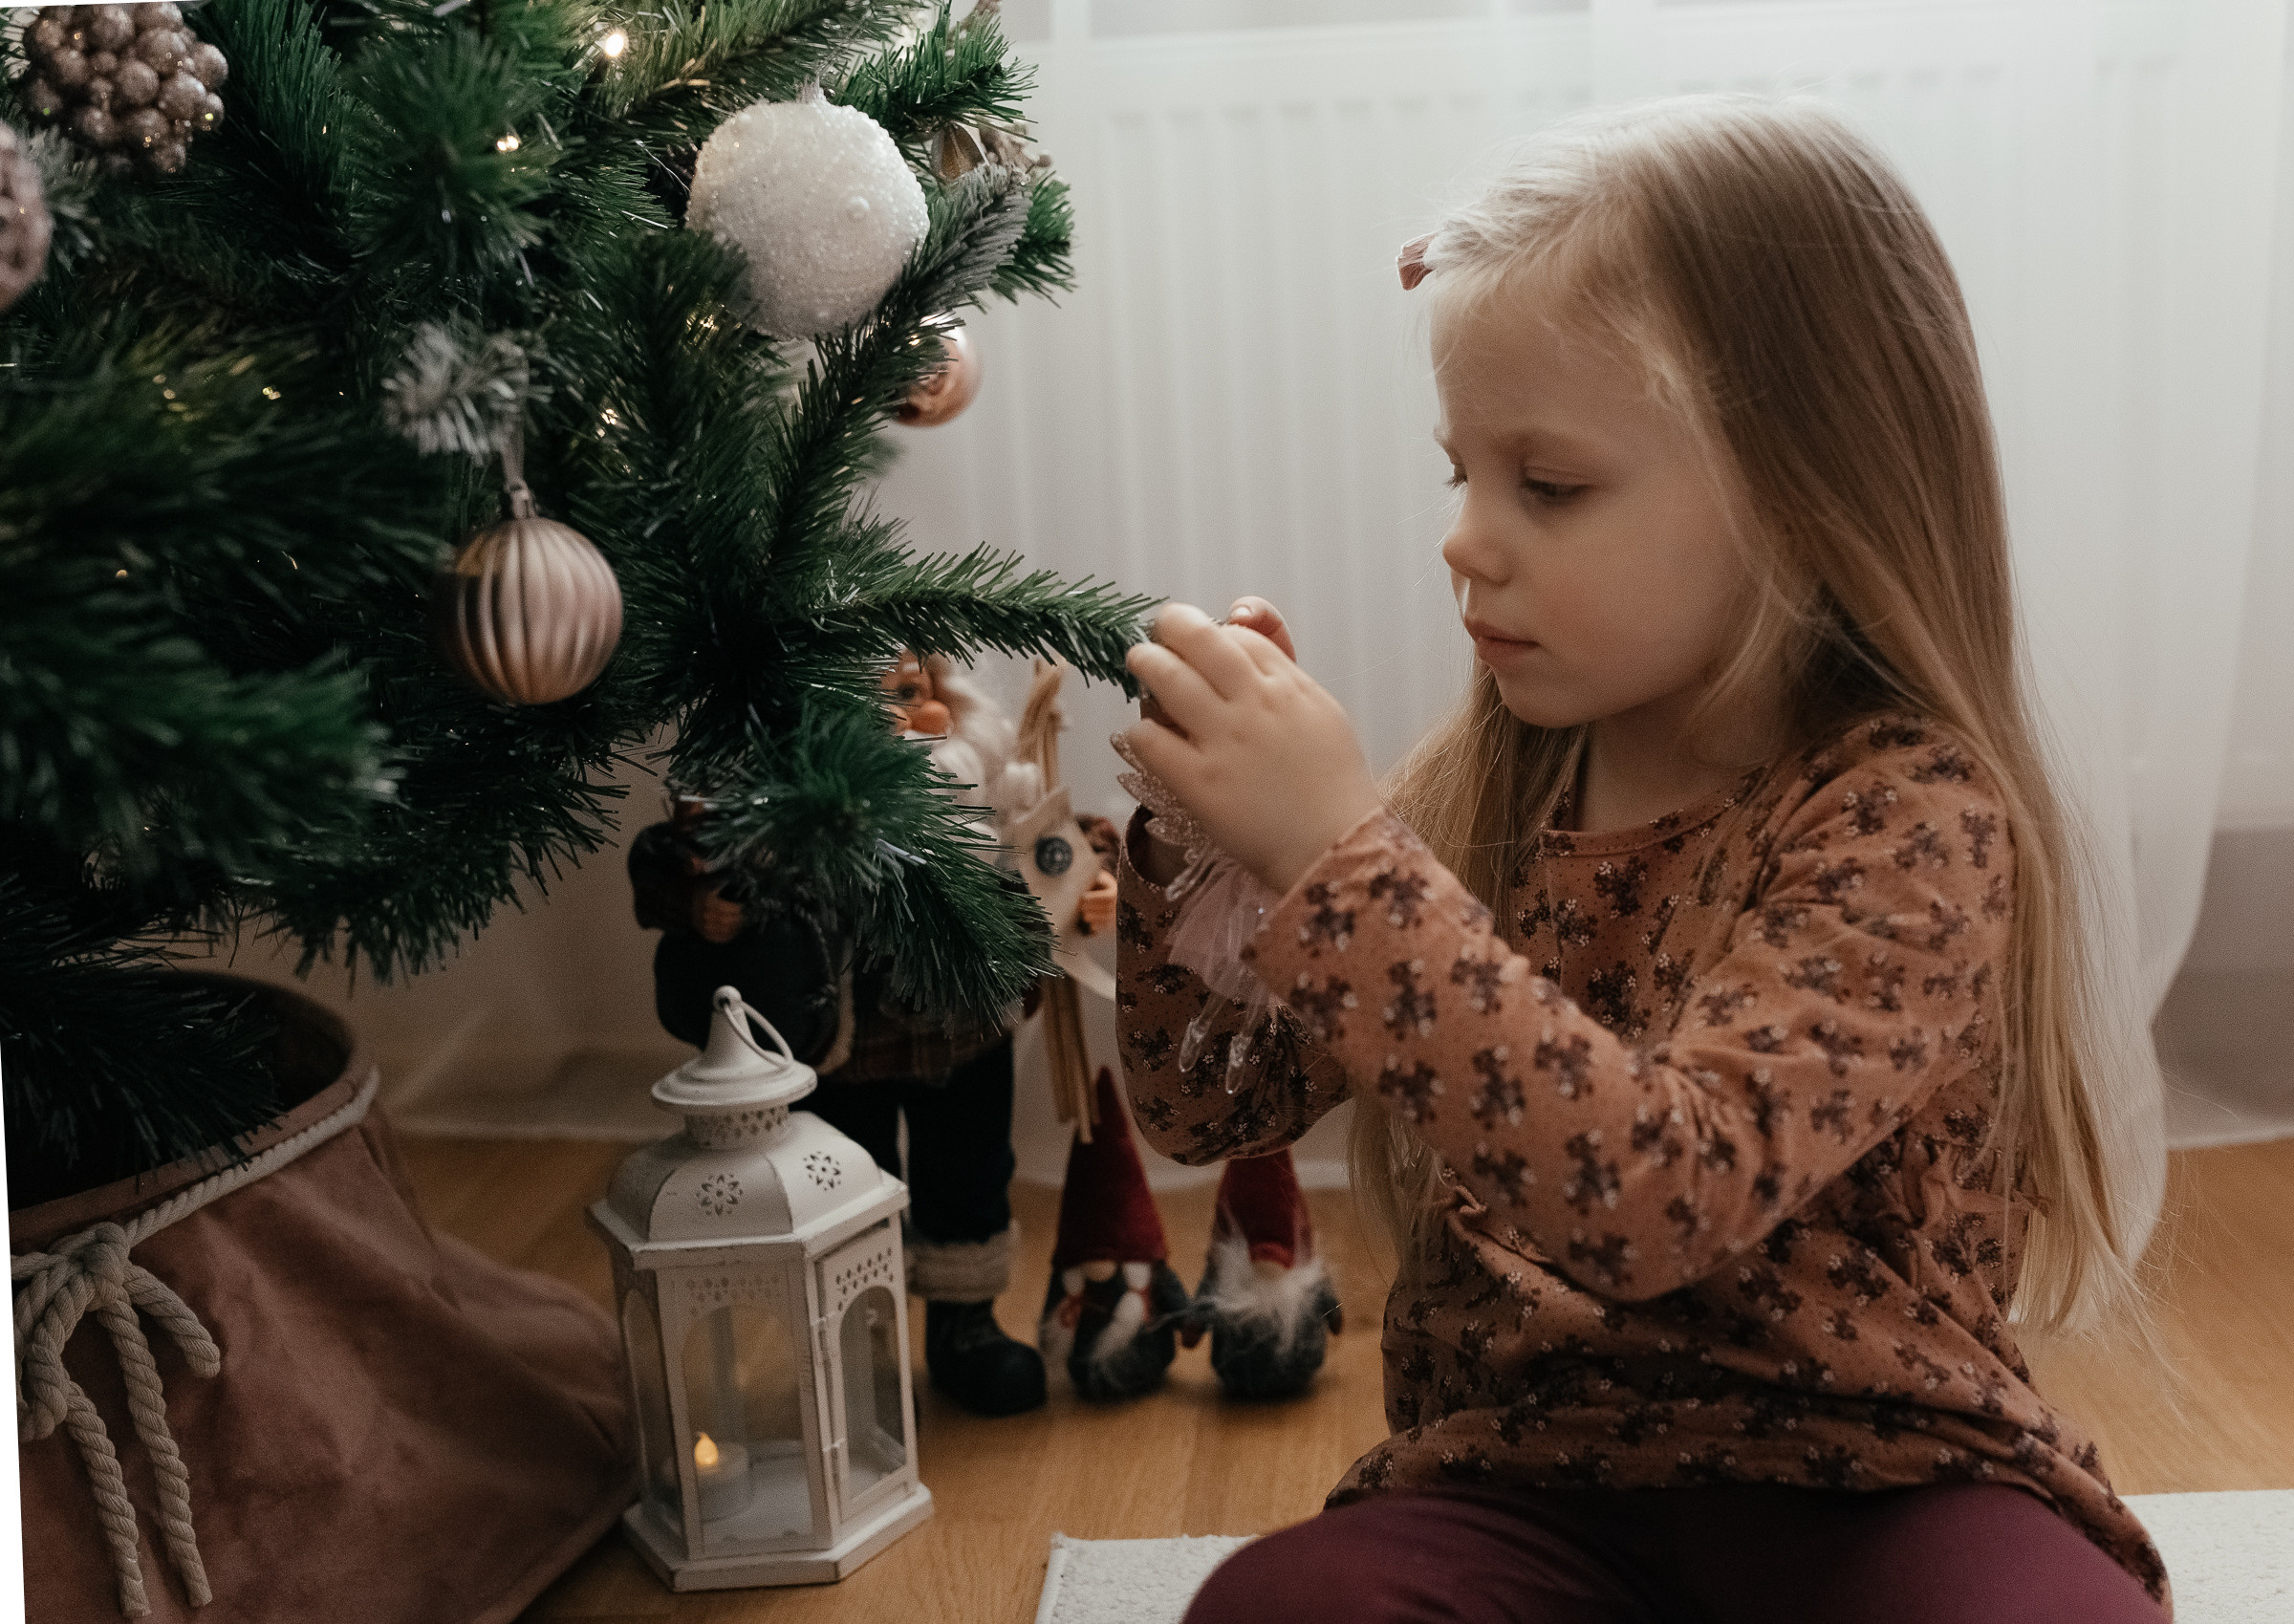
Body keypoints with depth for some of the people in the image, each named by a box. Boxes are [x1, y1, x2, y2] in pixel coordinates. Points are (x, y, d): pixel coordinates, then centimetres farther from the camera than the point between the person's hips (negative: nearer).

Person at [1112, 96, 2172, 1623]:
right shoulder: (1476, 793, 2)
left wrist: (1335, 851, -30)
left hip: (1869, 1479, -3)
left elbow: (1658, 1202, -30)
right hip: (1523, 1467, 4)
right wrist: (1197, 825, -10)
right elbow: (1205, 1104, 7)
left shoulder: (1911, 819, -15)